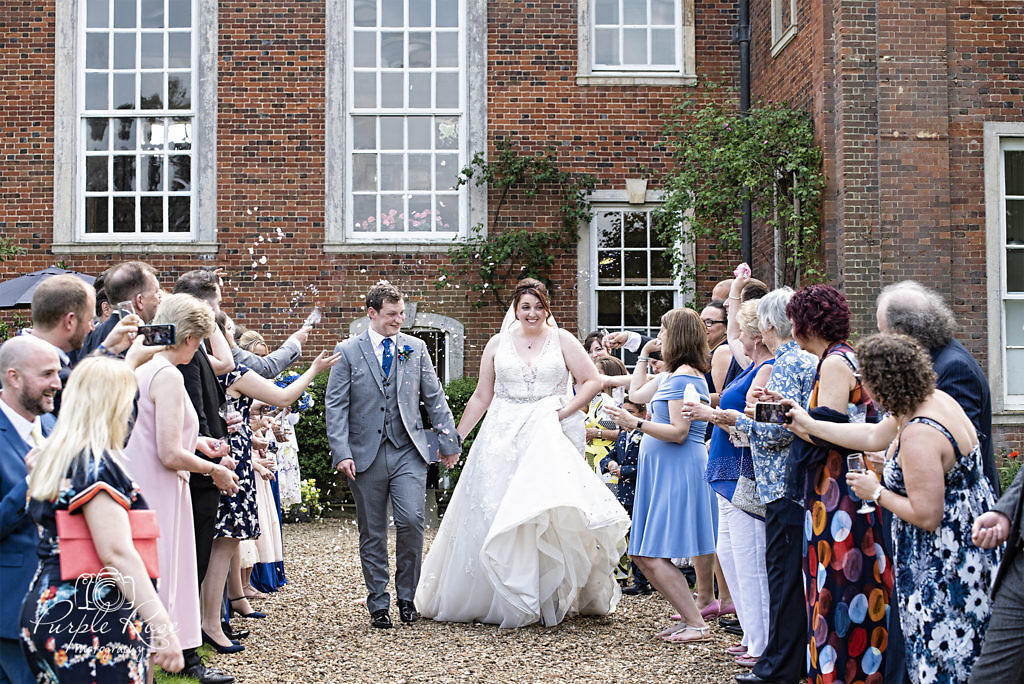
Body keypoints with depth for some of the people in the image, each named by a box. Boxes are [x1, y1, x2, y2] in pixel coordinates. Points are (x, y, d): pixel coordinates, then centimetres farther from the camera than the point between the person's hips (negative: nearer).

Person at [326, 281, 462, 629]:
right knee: (372, 533, 6)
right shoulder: (347, 351, 2)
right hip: (366, 454, -1)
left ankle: (407, 597, 8)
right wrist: (341, 452, -11)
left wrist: (449, 441, 10)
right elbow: (335, 405, -2)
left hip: (408, 451, 1)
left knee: (411, 521, -12)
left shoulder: (416, 348, 9)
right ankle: (378, 603, 19)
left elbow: (434, 398, 13)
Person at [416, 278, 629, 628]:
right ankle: (501, 598, 10)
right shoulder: (498, 343, 9)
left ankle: (551, 600, 1)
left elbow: (592, 381, 2)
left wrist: (566, 411, -10)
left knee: (550, 513, -10)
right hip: (503, 438, 2)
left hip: (550, 435, -2)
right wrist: (456, 437, 10)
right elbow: (481, 396, 13)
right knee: (496, 513, -1)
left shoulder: (562, 340, 5)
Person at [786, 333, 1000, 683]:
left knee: (943, 655, 0)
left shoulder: (918, 436, -28)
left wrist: (876, 493, -11)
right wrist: (809, 426, 19)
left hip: (946, 559, -10)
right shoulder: (935, 399, 2)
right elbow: (875, 436, 14)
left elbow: (927, 516, -26)